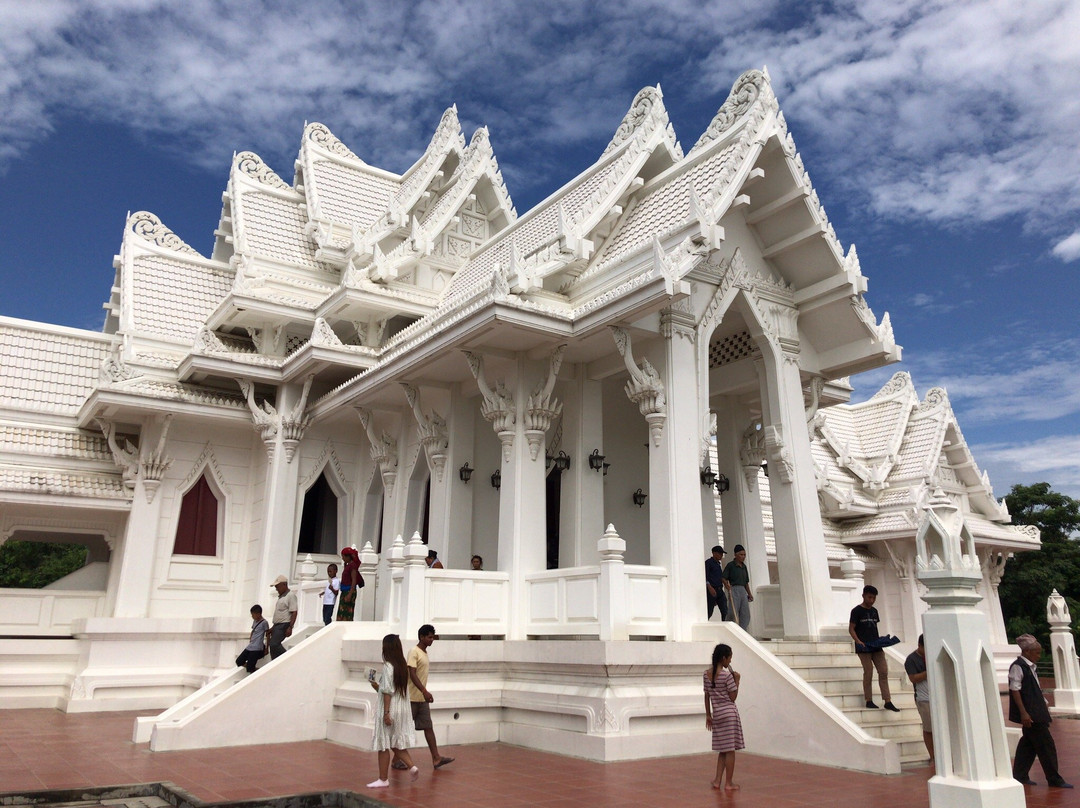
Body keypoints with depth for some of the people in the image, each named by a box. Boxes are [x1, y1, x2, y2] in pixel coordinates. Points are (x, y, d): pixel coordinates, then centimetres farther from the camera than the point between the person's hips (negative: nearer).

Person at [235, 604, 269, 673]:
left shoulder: (264, 622, -11)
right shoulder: (254, 621, 13)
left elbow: (267, 635, -8)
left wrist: (266, 649, -7)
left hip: (257, 648, -9)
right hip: (250, 647, 9)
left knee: (250, 668, -10)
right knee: (239, 661, 7)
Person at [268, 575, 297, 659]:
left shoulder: (290, 595, -10)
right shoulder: (281, 596, 19)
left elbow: (294, 613, -16)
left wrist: (290, 627, -23)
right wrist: (273, 628, 23)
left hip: (284, 625, -9)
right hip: (277, 625, 9)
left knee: (273, 645, -18)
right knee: (274, 646, 5)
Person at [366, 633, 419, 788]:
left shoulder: (388, 666, -16)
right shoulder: (403, 665, 7)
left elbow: (388, 691, -18)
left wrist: (386, 713, -17)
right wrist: (378, 687, 21)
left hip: (390, 710, -8)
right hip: (402, 710, 8)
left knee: (383, 745, 4)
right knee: (395, 743, 17)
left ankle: (383, 779, 12)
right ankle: (412, 766, 4)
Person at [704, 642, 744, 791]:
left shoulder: (707, 673, 4)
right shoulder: (727, 675, -15)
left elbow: (706, 696, 9)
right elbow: (733, 697, -10)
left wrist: (708, 715, 15)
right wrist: (737, 680, -2)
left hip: (716, 715, 6)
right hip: (729, 713, -6)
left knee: (722, 750, 16)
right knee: (730, 750, 2)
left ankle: (718, 781, 14)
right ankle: (729, 783, 7)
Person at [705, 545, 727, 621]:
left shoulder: (719, 563, 21)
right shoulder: (708, 562, -3)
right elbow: (705, 576, -13)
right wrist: (709, 587, -26)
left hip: (720, 590, 7)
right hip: (711, 590, -7)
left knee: (725, 611, -4)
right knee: (709, 612, -4)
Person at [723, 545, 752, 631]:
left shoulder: (744, 566, 16)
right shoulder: (730, 565, -3)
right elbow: (724, 578, -7)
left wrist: (749, 594, 14)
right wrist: (726, 585, -25)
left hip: (743, 591, 7)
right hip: (734, 590, -7)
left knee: (745, 614, 1)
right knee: (734, 613, -9)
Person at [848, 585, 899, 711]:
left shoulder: (874, 611, 15)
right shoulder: (857, 611, -4)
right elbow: (851, 629, -6)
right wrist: (858, 641, -20)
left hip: (876, 646, 6)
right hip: (864, 647, -6)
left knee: (883, 672, 2)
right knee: (868, 673, -4)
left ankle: (888, 701, 7)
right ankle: (869, 701, 6)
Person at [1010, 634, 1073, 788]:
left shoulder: (1030, 667, 14)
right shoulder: (1017, 667, -15)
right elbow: (1015, 690, -18)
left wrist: (1044, 704, 19)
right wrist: (1023, 713, -21)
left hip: (1036, 712, 9)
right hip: (1030, 714, -9)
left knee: (1029, 743, 11)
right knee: (1046, 745, -3)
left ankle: (1020, 776, 17)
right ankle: (1054, 780, 6)